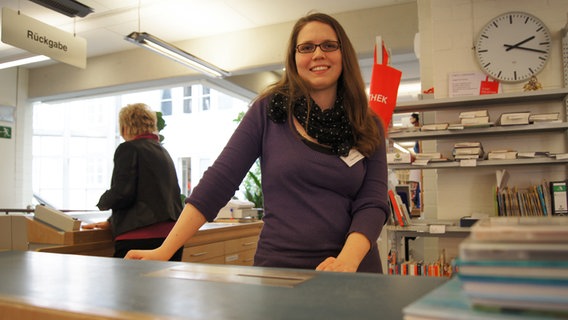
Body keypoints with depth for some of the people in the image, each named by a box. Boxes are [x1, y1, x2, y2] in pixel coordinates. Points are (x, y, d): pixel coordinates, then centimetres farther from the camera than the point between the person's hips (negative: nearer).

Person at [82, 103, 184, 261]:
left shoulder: (129, 148, -4)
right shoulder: (163, 151, 19)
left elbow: (122, 193, -14)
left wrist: (102, 202, 9)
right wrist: (111, 221, 31)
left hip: (140, 238, -7)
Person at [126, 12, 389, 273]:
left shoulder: (369, 127, 1)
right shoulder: (268, 109, -4)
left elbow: (373, 203, -5)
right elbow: (219, 180, -8)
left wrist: (347, 261, -24)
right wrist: (164, 251, -14)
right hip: (276, 266, -1)